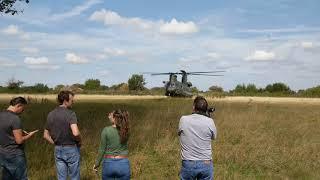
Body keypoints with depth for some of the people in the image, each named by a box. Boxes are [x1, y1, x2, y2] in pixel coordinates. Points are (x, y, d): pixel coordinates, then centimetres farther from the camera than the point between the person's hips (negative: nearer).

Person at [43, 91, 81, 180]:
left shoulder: (51, 115, 3)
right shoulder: (70, 114, -18)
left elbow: (45, 135, 9)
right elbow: (75, 133, -31)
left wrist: (56, 144, 11)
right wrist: (79, 141, -11)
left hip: (58, 150, 6)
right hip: (71, 149, -5)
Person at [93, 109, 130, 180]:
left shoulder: (106, 130, -11)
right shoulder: (126, 130, -4)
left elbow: (102, 149, -6)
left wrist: (97, 163, 8)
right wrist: (112, 119, 8)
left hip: (109, 164, -1)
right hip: (123, 165, 1)